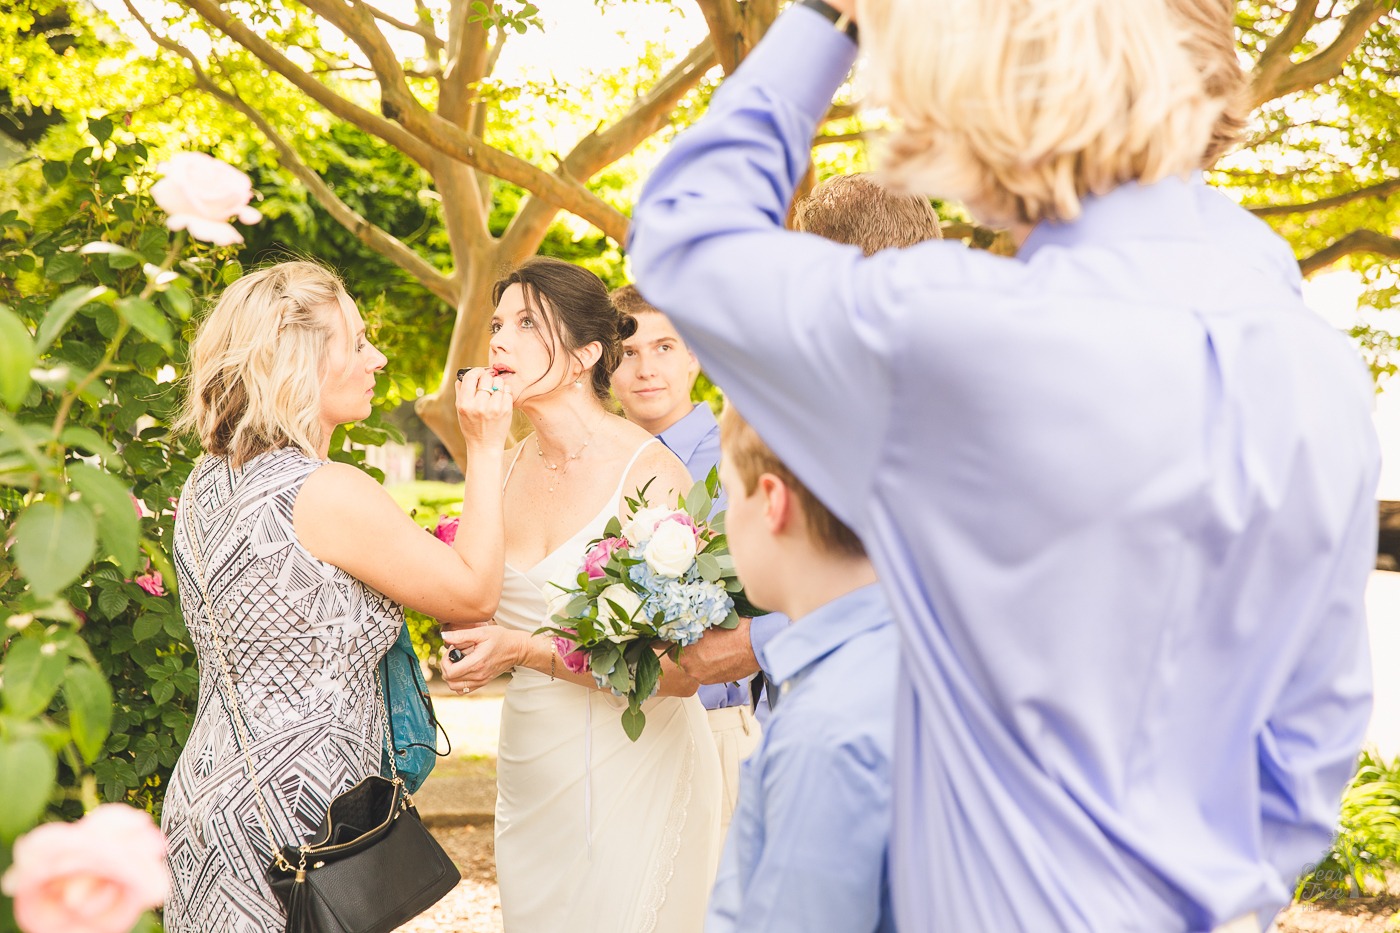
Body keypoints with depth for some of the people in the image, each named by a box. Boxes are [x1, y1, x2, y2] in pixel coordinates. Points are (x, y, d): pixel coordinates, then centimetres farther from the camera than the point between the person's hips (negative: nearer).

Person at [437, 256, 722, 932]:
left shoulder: (651, 472, -15)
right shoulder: (506, 469, 3)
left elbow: (678, 670, -20)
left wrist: (528, 650, -24)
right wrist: (471, 651, -2)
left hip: (630, 768, -6)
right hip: (529, 768, 6)